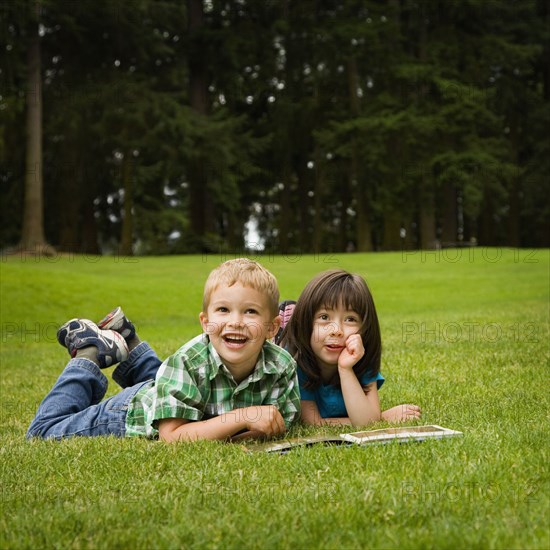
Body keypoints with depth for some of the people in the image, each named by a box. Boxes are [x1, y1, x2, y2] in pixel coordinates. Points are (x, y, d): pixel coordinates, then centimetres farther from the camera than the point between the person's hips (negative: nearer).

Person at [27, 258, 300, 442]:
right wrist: (244, 417, -49)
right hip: (132, 411, -5)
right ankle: (88, 355, 17)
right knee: (42, 431, 6)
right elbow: (172, 436, -42)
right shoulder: (188, 361, -40)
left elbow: (280, 426, -18)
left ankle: (131, 346, 40)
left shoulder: (282, 366, -28)